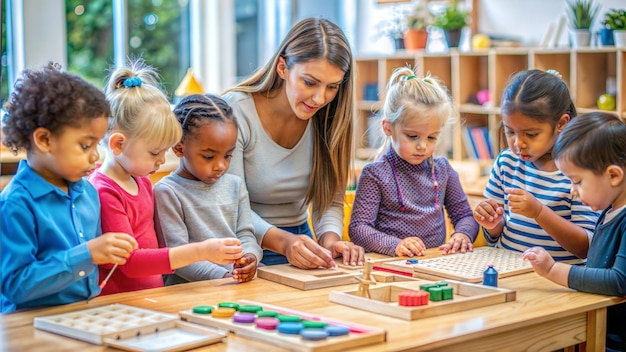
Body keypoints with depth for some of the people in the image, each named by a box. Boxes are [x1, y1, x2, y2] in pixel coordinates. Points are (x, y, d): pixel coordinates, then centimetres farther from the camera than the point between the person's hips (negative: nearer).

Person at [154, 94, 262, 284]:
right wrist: (223, 277, -20)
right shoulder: (167, 192, -5)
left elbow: (246, 234, 12)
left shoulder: (235, 185, 14)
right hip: (188, 290, -3)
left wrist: (250, 257, -12)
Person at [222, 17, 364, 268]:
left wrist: (330, 238, -22)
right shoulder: (235, 112, -16)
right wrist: (284, 242, -34)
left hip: (299, 238, 3)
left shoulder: (329, 120, -3)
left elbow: (330, 200, 0)